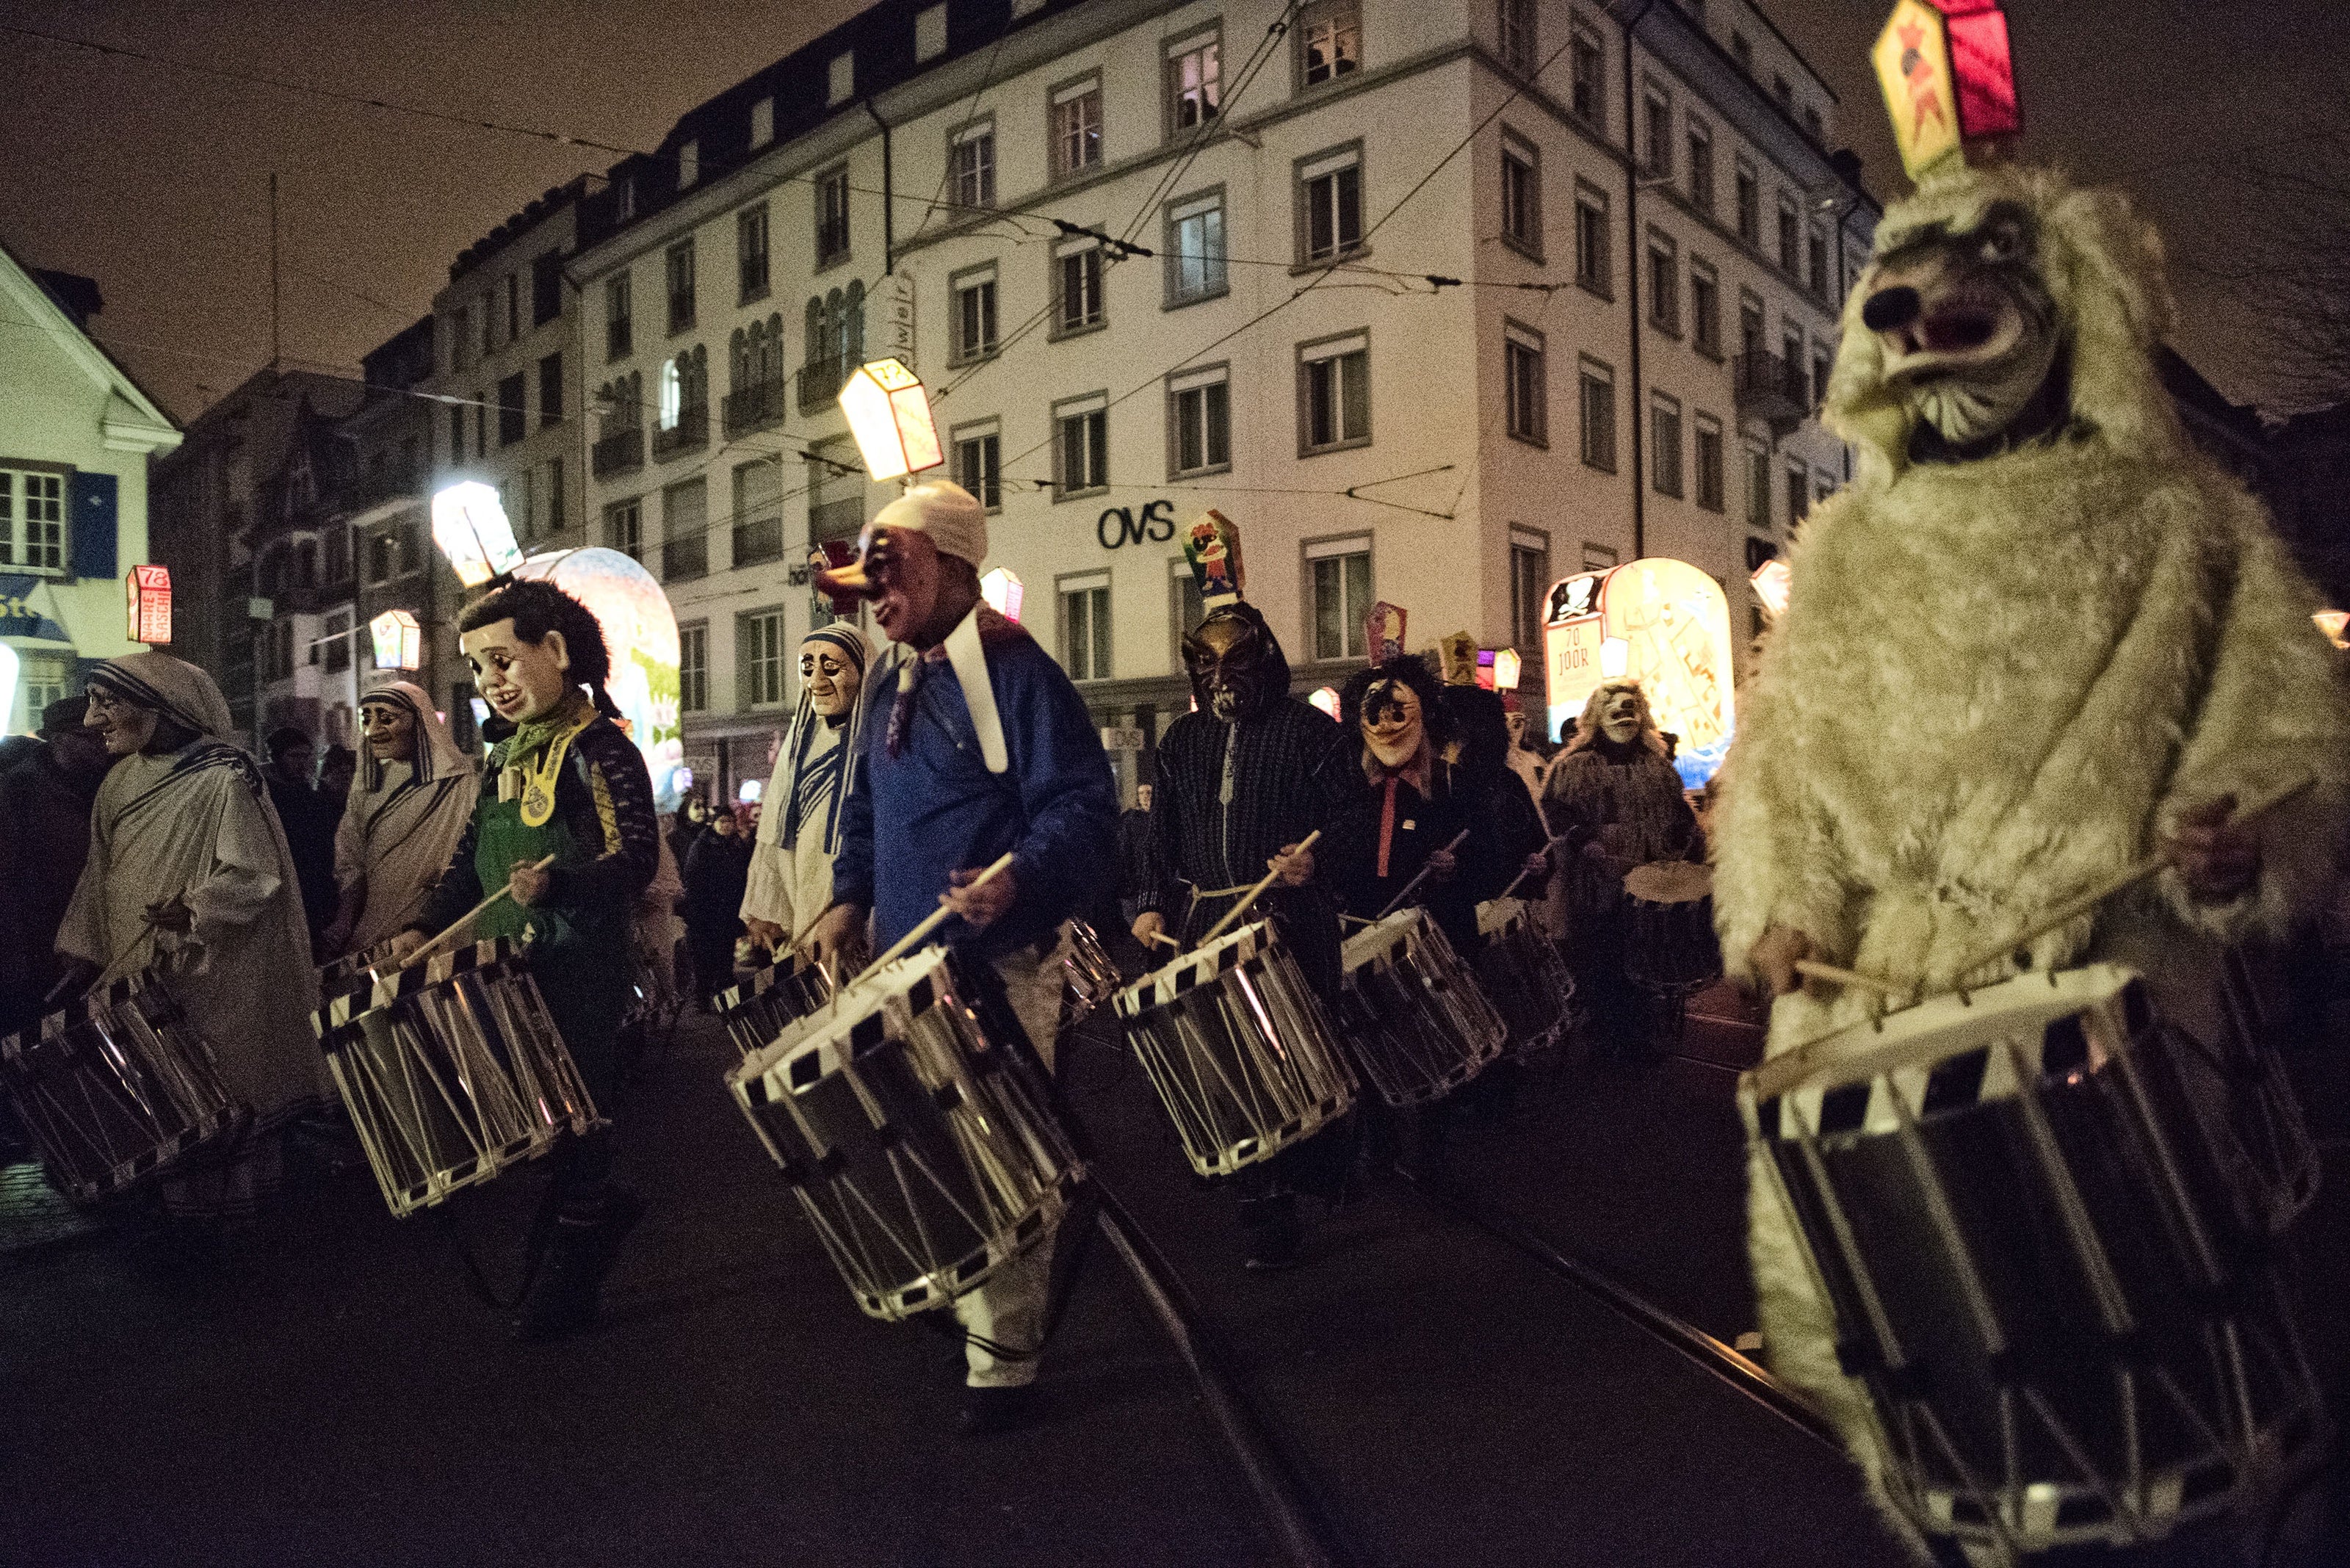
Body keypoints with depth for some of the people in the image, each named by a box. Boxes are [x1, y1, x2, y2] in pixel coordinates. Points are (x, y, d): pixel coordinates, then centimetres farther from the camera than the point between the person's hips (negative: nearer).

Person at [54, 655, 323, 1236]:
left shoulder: (223, 780, -15)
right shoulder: (122, 783, 8)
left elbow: (255, 875, -16)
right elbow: (102, 880, 14)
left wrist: (193, 912, -25)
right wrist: (85, 959, 12)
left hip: (215, 977, -6)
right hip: (144, 974, 7)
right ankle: (185, 1209, 24)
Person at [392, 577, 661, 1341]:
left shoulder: (600, 750, -11)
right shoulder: (504, 760, 16)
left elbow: (636, 858, -21)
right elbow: (469, 860, 21)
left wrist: (556, 884, -38)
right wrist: (425, 928, 6)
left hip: (579, 972, -8)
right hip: (505, 970, 9)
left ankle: (571, 1277, 14)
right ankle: (607, 1206, 34)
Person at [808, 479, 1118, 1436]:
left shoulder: (1016, 673, -12)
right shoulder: (895, 688, 14)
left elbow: (1082, 808, -19)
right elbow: (866, 812, 23)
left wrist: (1018, 880, -35)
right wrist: (851, 898, 9)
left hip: (1001, 965, -8)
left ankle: (1002, 1359, 15)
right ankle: (963, 1304, 38)